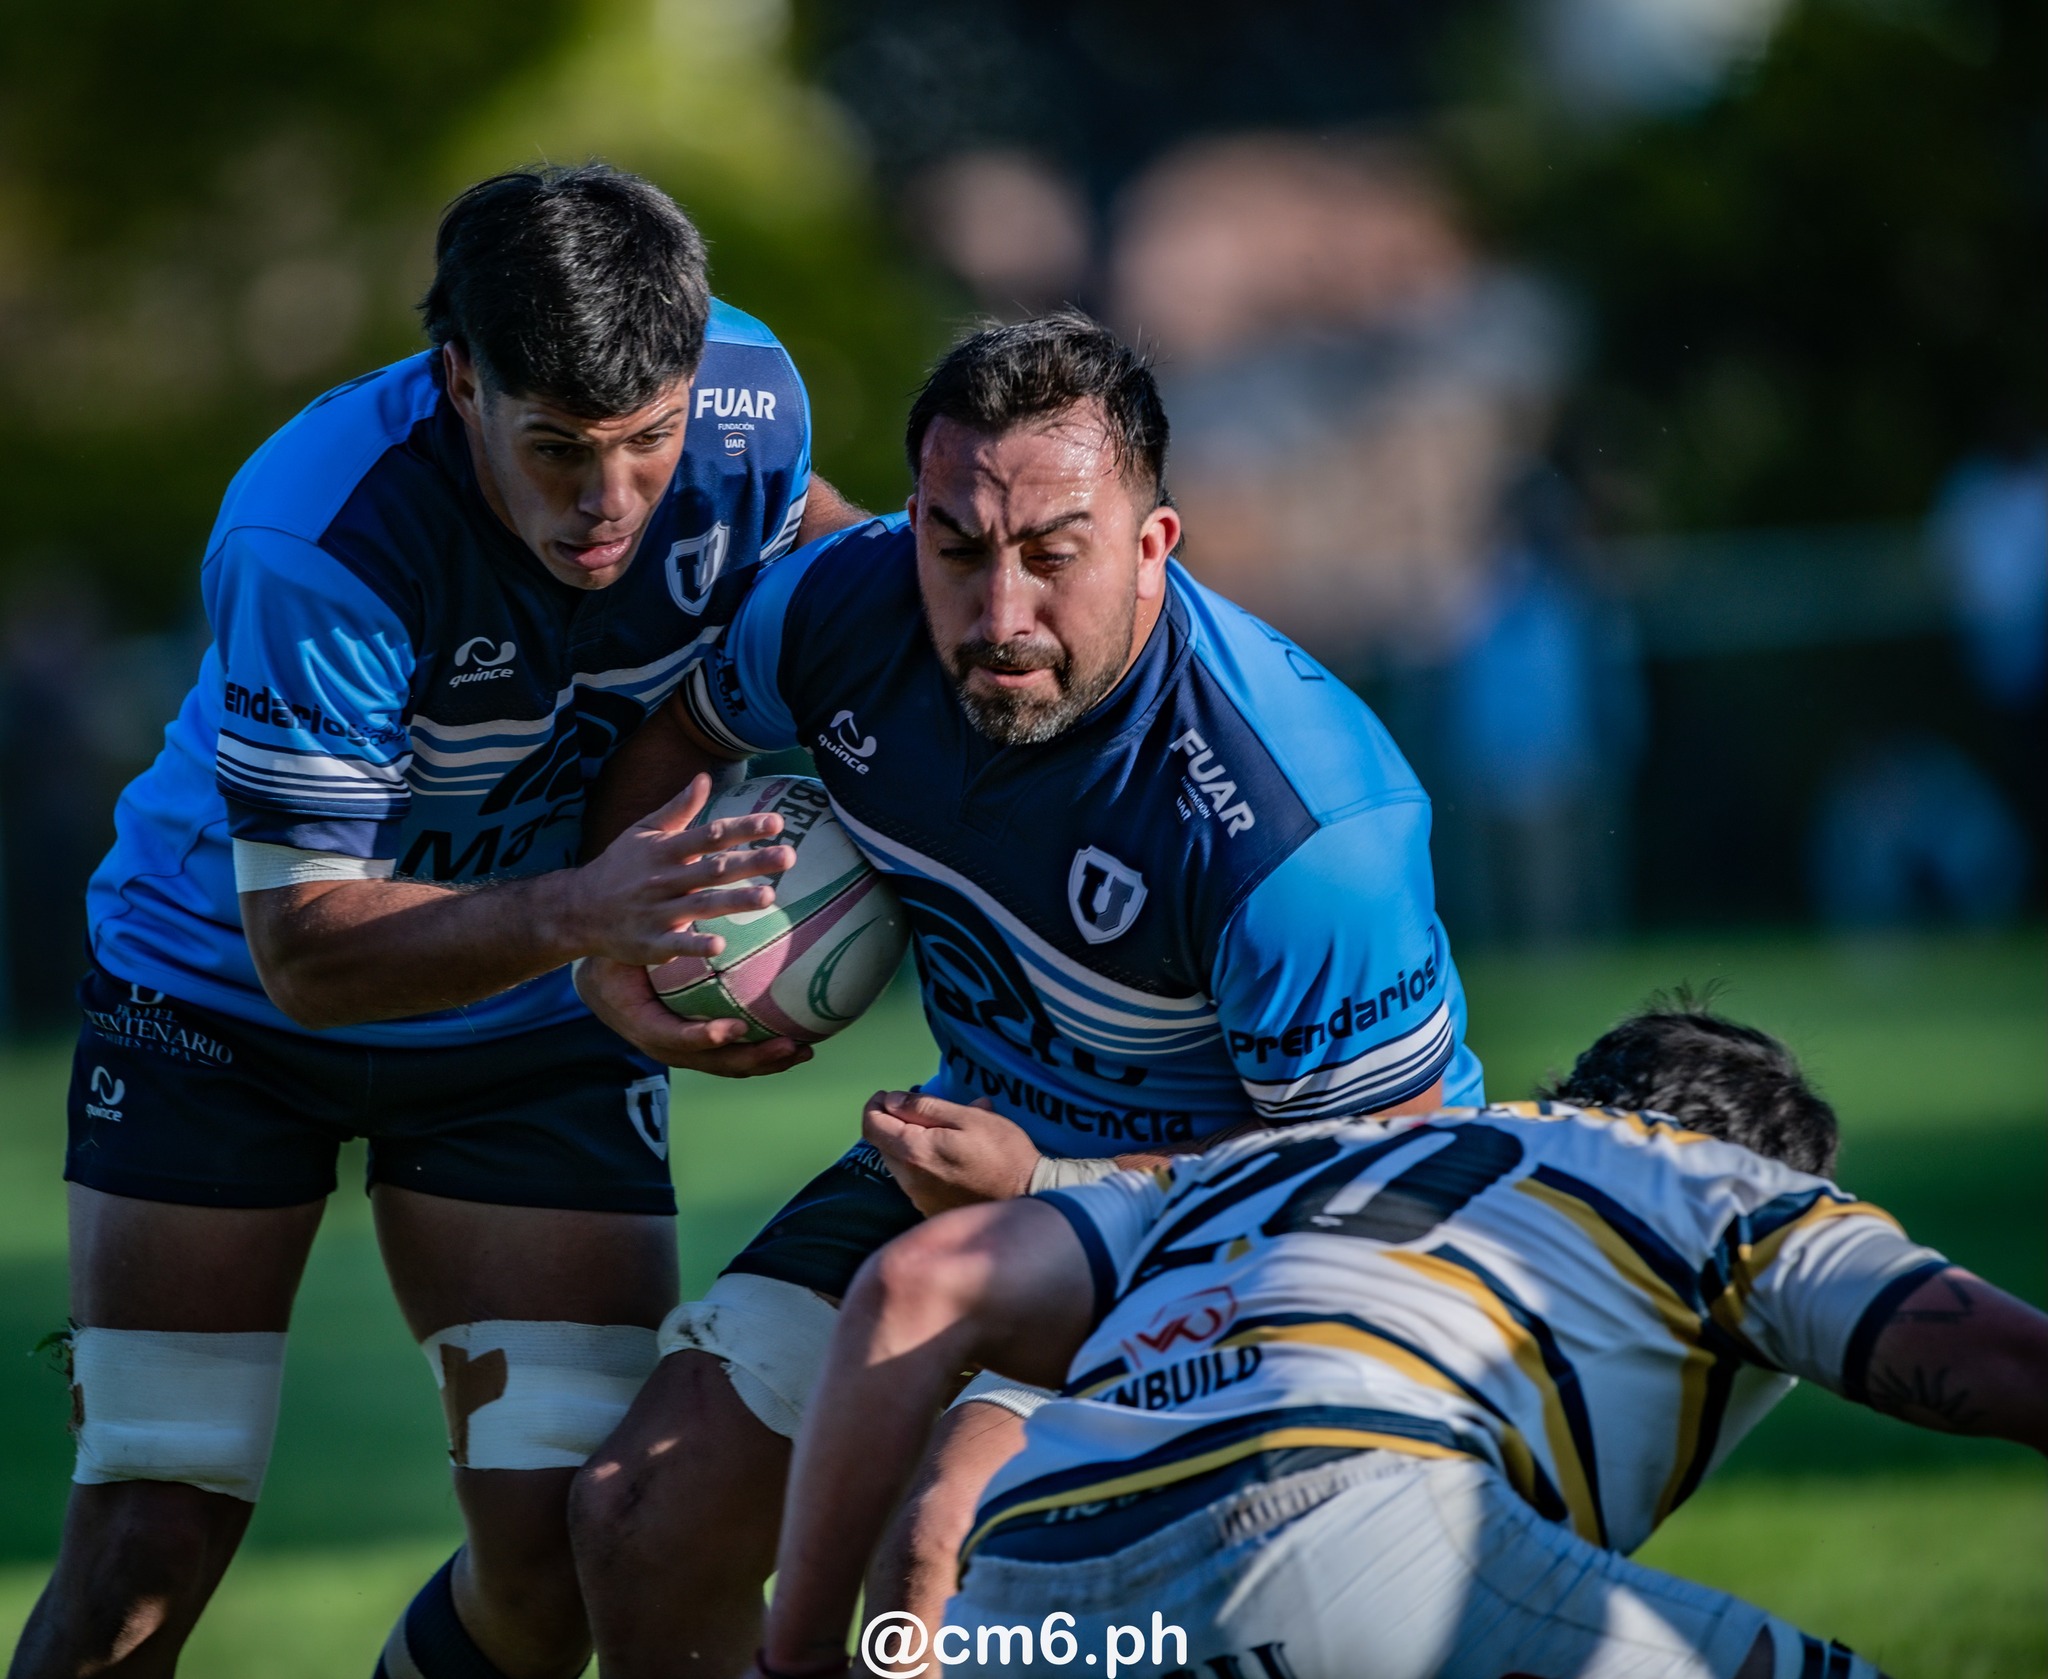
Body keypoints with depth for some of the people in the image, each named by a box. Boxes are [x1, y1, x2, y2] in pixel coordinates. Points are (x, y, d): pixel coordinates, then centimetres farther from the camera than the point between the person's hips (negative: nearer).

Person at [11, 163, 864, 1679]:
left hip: (543, 1032, 4)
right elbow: (303, 946, -31)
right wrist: (575, 911, -45)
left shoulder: (748, 399, -20)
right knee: (148, 1554, -11)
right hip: (225, 999, -4)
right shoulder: (311, 546, -35)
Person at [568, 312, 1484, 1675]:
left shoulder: (1299, 829, -35)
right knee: (646, 1517, 3)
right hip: (998, 1133, 7)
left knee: (941, 1561, -28)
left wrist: (1042, 1189, -28)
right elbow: (686, 728, 10)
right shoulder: (843, 611, -16)